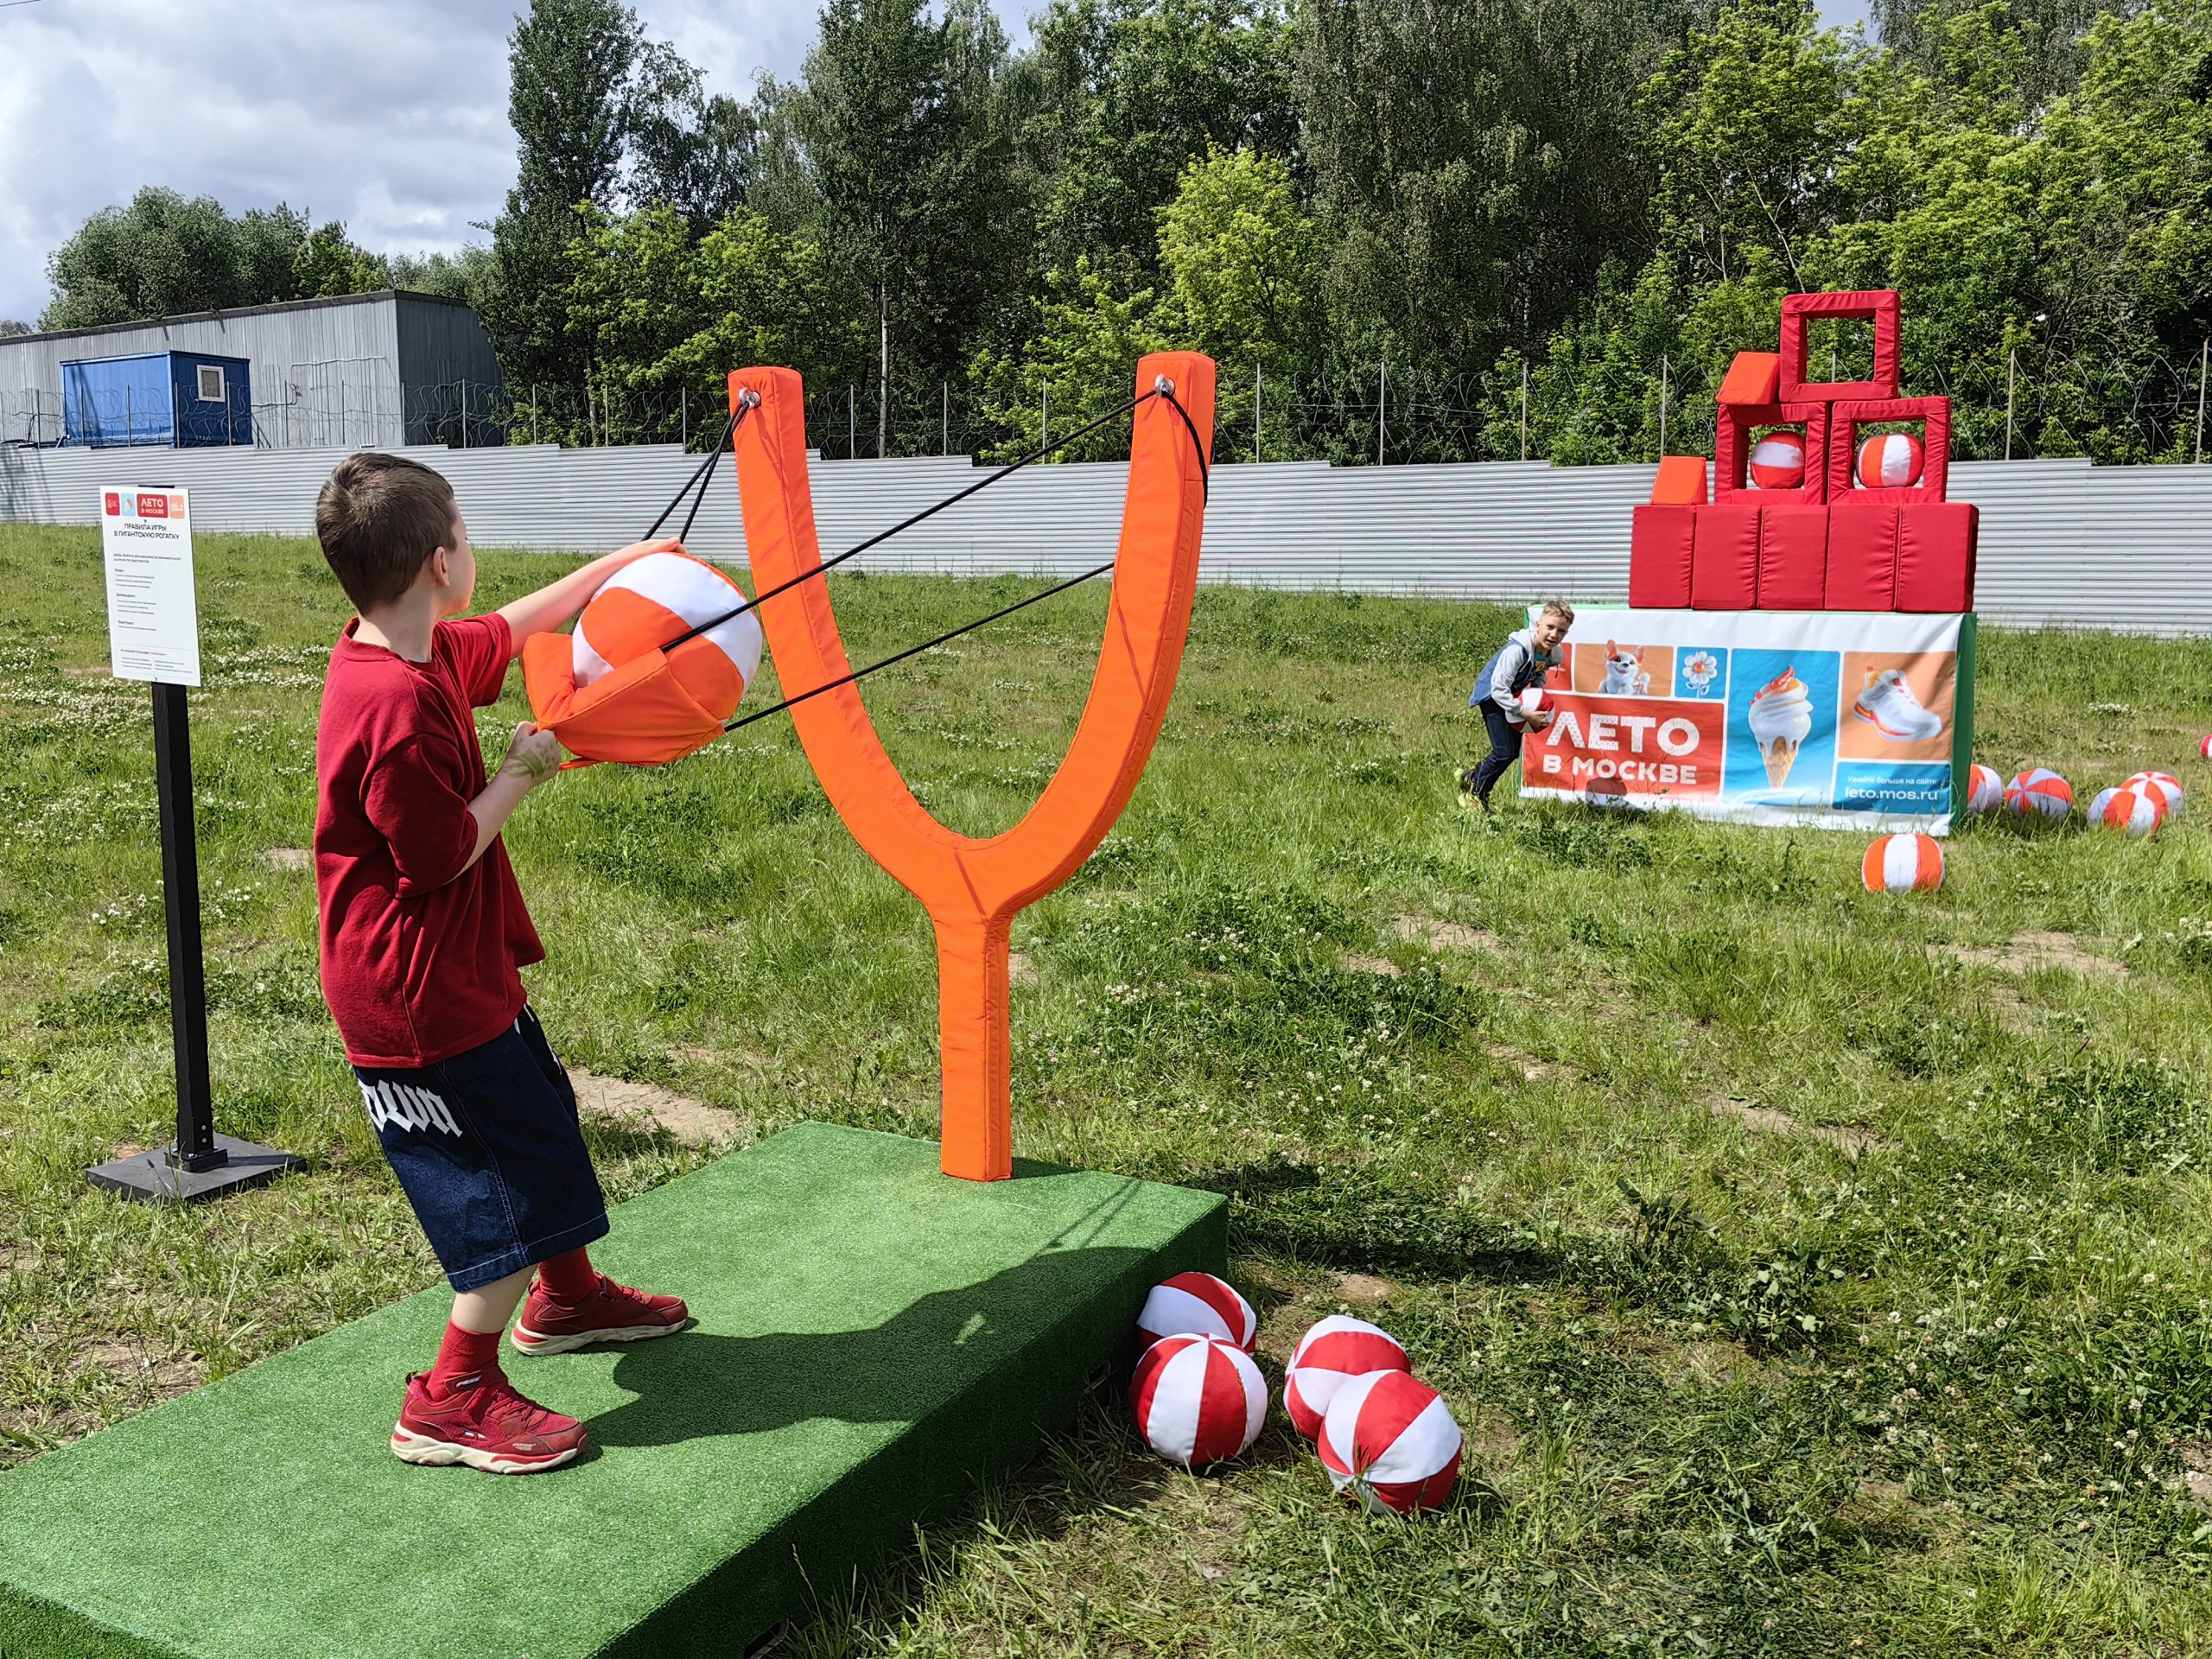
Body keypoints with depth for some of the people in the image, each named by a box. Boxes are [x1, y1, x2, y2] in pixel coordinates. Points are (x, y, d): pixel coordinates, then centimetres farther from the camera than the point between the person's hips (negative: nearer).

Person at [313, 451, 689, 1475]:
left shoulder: (428, 654, 2)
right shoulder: (399, 704, -27)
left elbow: (516, 628, 22)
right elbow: (444, 853, -23)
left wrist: (617, 564, 28)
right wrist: (524, 770, -10)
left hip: (456, 975, 10)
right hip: (421, 995, -10)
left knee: (539, 1126, 24)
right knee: (522, 1176, -3)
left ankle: (569, 1298, 46)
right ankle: (452, 1402, 10)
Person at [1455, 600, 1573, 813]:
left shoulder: (1555, 653, -12)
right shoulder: (1517, 649, -36)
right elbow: (1499, 689, -36)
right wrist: (1526, 714, -34)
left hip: (1512, 696, 8)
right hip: (1491, 695, -8)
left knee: (1514, 751, 13)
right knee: (1504, 752, -13)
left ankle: (1470, 777, 33)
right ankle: (1475, 796, 7)